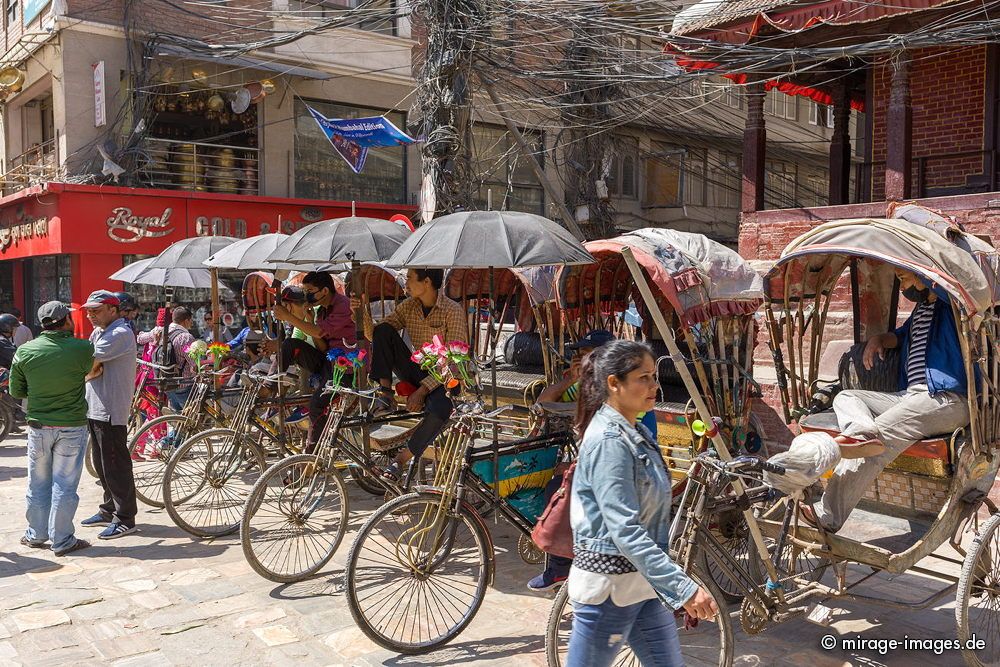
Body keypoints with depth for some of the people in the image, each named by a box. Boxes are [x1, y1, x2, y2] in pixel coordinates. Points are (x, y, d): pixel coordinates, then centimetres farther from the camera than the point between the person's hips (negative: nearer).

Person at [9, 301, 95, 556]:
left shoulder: (25, 351, -5)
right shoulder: (82, 349, -13)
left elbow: (16, 391, 4)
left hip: (38, 426, 3)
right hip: (72, 427, -3)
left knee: (38, 483, 16)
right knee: (65, 484, 5)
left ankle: (36, 535, 28)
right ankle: (62, 540, 12)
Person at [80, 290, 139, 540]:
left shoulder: (120, 334, -15)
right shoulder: (99, 332, 16)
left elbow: (87, 362, -21)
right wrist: (95, 367, -13)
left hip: (111, 411, -10)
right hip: (95, 408, 10)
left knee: (115, 466, -5)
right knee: (102, 464, 18)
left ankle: (125, 519, 2)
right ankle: (109, 510, 30)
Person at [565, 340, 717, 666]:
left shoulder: (637, 434, 8)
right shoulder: (608, 441, -21)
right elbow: (625, 531, -27)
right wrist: (683, 587, -30)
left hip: (643, 580, 9)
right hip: (609, 585, -9)